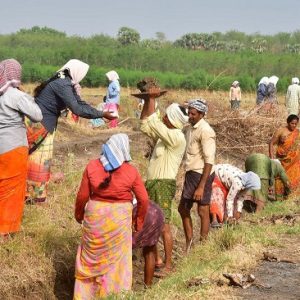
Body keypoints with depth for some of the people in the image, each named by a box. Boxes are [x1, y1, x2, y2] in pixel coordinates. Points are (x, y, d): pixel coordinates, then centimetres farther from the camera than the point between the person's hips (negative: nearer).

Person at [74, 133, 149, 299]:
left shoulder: (92, 166, -6)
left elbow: (82, 196, -3)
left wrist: (79, 214, 14)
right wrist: (139, 222, 9)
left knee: (91, 257, 16)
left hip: (96, 217, 1)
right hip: (119, 218, -1)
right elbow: (144, 199, -5)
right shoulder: (131, 171, -7)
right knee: (116, 259, 12)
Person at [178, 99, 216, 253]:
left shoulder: (205, 131, -17)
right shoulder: (189, 128, 9)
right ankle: (188, 244, 28)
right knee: (183, 209, 15)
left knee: (203, 212, 2)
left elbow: (209, 161, -20)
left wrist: (201, 187, -24)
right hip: (191, 173, 9)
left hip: (202, 175, -9)